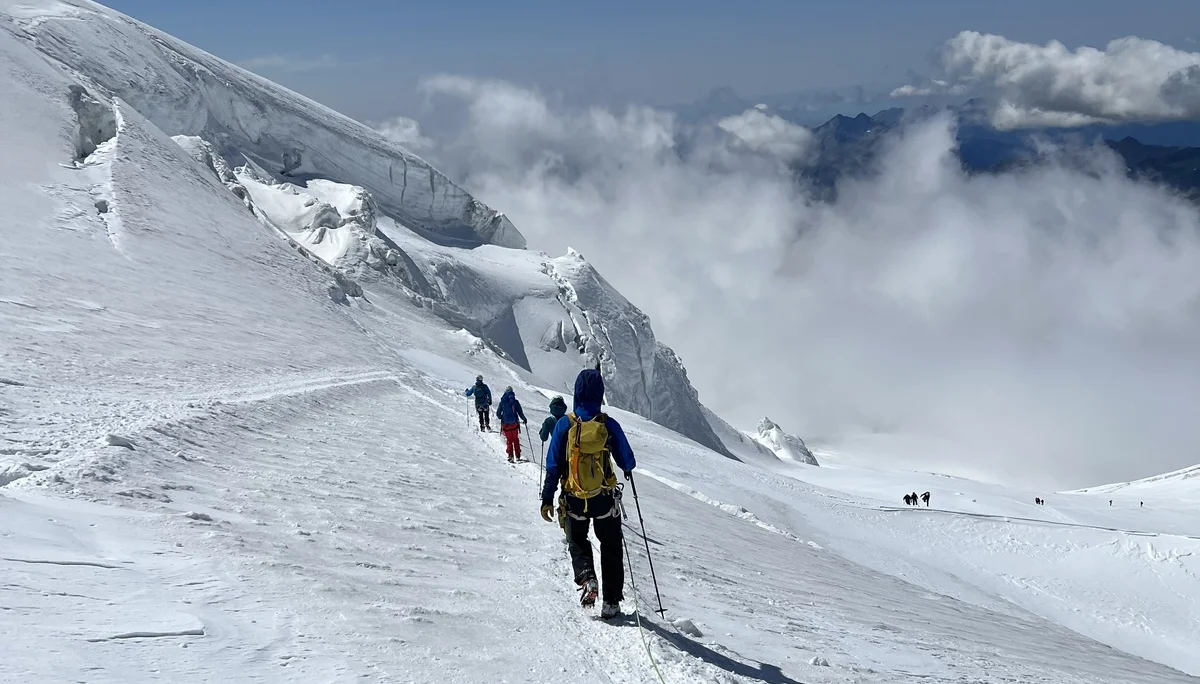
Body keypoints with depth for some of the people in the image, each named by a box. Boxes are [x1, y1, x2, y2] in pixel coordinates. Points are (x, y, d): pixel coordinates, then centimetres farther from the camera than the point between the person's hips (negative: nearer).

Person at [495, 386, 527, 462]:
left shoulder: (502, 402, -6)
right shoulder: (515, 402, -8)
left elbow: (498, 414, 0)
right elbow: (520, 412, -5)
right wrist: (524, 419, 13)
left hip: (505, 424, 0)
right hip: (514, 423, 0)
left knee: (509, 440, 12)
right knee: (515, 439, 15)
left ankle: (510, 456, 1)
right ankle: (517, 456, 16)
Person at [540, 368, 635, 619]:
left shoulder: (565, 424, -11)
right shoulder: (609, 426, -10)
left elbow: (553, 466, -8)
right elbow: (627, 461, 0)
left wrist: (547, 499, 0)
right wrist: (628, 470, 24)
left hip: (575, 500, 0)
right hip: (605, 499, 0)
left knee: (577, 542, 22)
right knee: (610, 547, 17)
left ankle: (586, 578, -5)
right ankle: (611, 601, 14)